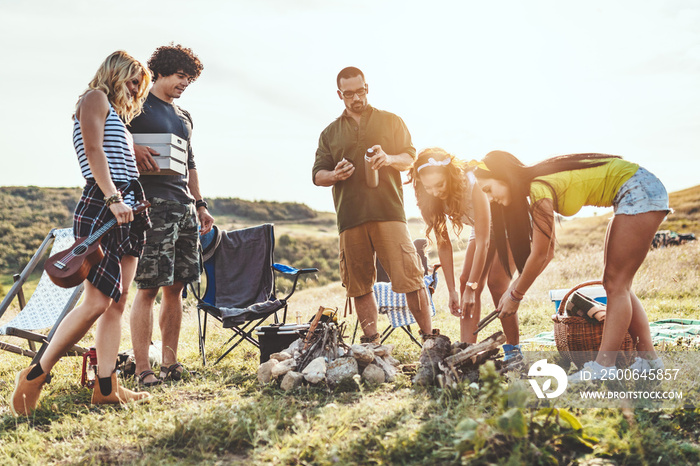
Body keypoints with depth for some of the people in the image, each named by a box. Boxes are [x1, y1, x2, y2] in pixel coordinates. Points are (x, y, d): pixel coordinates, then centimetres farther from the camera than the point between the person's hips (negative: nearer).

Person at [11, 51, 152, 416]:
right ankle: (35, 375, -4)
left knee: (117, 301, 3)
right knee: (97, 302, -15)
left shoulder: (117, 114, 29)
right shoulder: (95, 98, 3)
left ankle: (106, 387, 4)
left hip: (126, 213, 10)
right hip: (101, 207, -9)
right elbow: (93, 149, -12)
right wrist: (113, 198, -21)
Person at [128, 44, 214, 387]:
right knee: (148, 287, -8)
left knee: (175, 287, 7)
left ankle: (170, 363, 13)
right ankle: (142, 369, -4)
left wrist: (200, 204, 22)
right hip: (152, 202, -7)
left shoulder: (184, 117, 23)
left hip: (184, 205, 7)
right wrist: (133, 149, -22)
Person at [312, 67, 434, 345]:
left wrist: (389, 159, -12)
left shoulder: (390, 121, 16)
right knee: (359, 285, 4)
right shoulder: (330, 133, 19)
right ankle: (371, 344, 13)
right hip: (350, 218, 2)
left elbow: (411, 157, 10)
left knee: (409, 276, -10)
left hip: (388, 212, -2)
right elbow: (317, 175, 16)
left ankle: (429, 337, -1)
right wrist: (334, 175, -8)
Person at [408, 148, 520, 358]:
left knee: (496, 282, -18)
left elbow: (483, 241, -34)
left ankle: (513, 349, -8)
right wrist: (452, 291, -17)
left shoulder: (472, 184, -38)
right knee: (466, 281, -9)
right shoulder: (430, 198, -20)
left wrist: (471, 288, -33)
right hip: (482, 229, 6)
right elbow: (443, 243, -14)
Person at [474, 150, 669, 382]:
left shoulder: (540, 189, -22)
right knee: (617, 285, 10)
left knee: (616, 283, -11)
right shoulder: (536, 186, 5)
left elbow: (539, 255, -18)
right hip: (637, 196, 9)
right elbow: (546, 253, 9)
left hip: (641, 191, -9)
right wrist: (514, 288, 7)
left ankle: (603, 367, -11)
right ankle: (649, 359, 14)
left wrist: (516, 295, -6)